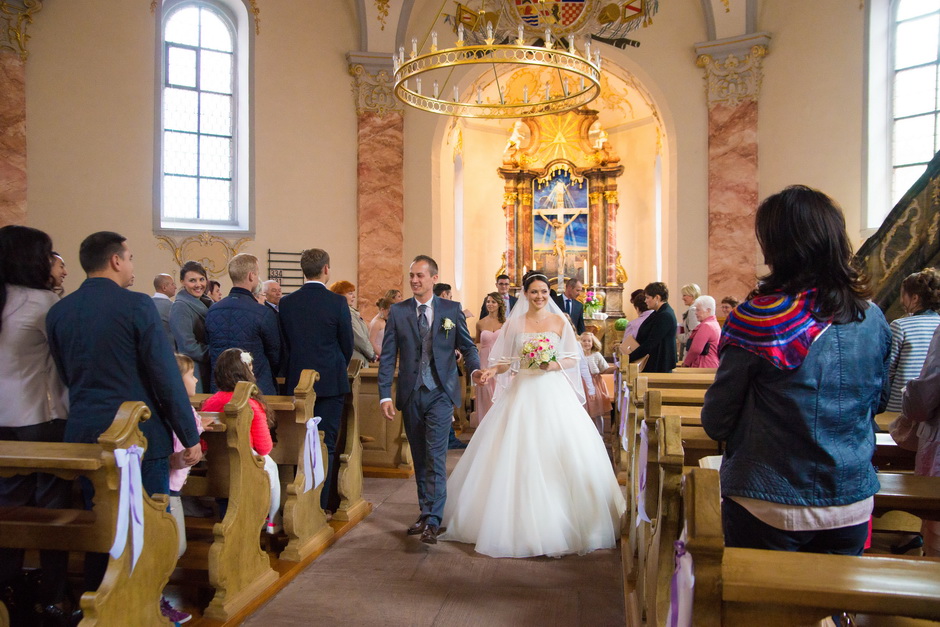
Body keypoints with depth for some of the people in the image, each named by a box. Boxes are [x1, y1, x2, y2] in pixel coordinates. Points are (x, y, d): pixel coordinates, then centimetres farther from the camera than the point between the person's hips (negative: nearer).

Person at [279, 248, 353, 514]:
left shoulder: (286, 303, 0)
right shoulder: (337, 302, -9)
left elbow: (284, 343, 6)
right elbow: (347, 345, -2)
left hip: (297, 382, 3)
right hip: (330, 382, -3)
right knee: (326, 445, 4)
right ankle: (320, 505, 8)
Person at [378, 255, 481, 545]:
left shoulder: (452, 309, 2)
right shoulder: (397, 311, 3)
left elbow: (467, 345, 6)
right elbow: (387, 357, 1)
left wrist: (474, 369, -15)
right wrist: (385, 395, -7)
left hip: (441, 393, -2)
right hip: (410, 395, 2)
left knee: (435, 456, -9)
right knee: (419, 457, 13)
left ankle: (432, 521, -5)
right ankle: (425, 513, 26)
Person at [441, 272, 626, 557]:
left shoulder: (559, 322, 4)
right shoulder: (514, 323, 6)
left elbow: (573, 359, 5)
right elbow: (508, 361, 6)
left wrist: (555, 365, -14)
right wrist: (493, 370, -14)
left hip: (553, 393, -1)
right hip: (523, 392, 1)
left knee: (559, 455, -3)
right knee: (518, 456, -1)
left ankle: (558, 522, 13)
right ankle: (520, 524, 12)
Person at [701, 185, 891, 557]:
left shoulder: (759, 318, -19)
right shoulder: (873, 320, -4)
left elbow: (715, 422, -12)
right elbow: (878, 402, 13)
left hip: (767, 510, -4)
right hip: (853, 510, 5)